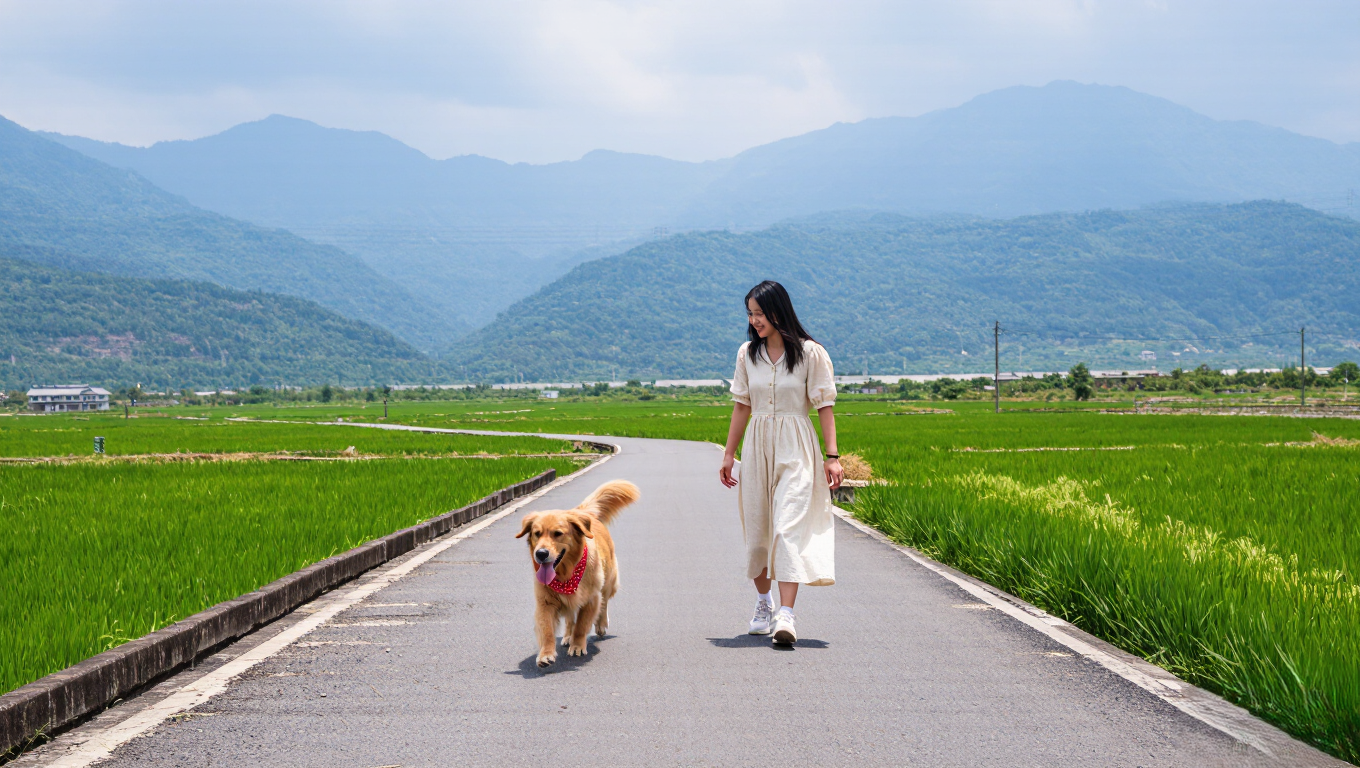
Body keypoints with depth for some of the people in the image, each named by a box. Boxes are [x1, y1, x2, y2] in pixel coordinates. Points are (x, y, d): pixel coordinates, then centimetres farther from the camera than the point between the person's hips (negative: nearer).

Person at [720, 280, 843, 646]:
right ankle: (763, 604, 27)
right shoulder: (748, 354, 8)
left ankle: (786, 616, -22)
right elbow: (741, 406, 13)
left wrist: (832, 456, -8)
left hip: (795, 449, -4)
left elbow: (824, 406, -3)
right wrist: (729, 454, 12)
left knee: (789, 528, -15)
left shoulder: (810, 353, -5)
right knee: (756, 529, 8)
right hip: (756, 447, 4)